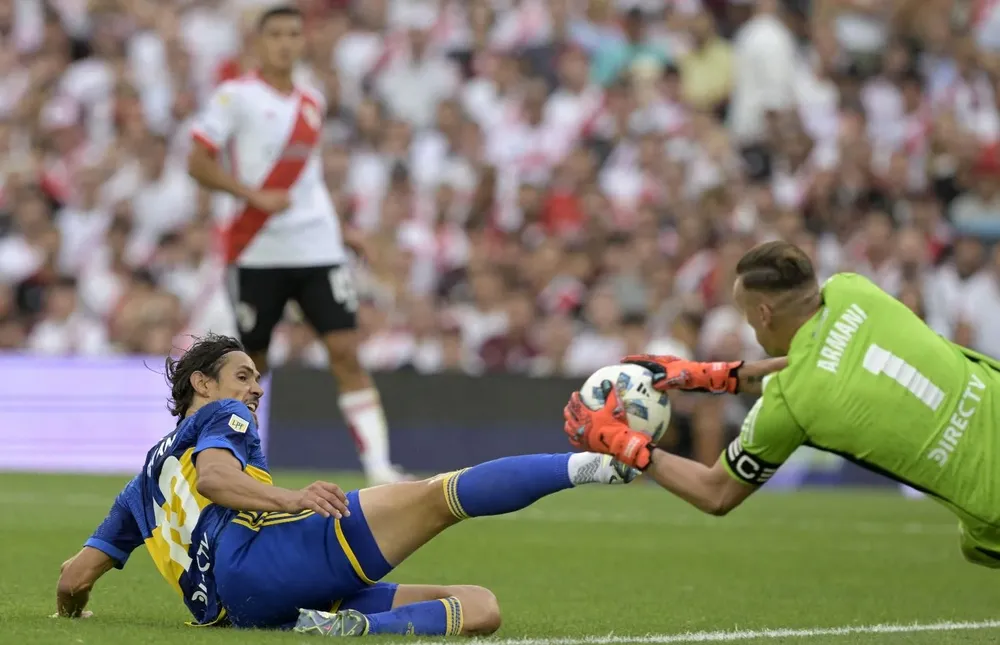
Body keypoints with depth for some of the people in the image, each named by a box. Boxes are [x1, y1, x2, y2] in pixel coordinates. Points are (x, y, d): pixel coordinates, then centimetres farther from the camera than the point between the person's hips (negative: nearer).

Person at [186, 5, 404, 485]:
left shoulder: (312, 103, 14)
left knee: (346, 352, -9)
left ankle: (378, 466, -14)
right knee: (251, 364, 5)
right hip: (257, 252, -4)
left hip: (318, 248, 4)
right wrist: (256, 196, -18)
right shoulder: (235, 96, -4)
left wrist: (338, 229, 18)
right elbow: (198, 164, -8)